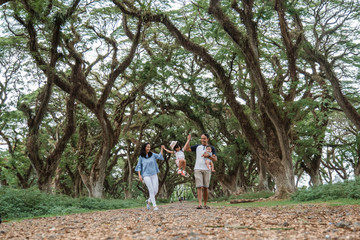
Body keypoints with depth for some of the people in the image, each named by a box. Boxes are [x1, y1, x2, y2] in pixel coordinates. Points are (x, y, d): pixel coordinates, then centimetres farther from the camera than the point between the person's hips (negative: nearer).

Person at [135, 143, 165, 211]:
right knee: (151, 190, -12)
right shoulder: (141, 157, 2)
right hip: (146, 175, -3)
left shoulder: (152, 154, 7)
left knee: (156, 190, -2)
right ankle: (154, 206, -9)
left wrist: (162, 149, -13)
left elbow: (160, 157, -2)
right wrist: (139, 175, -5)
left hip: (154, 175, 3)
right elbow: (139, 166, 5)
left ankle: (148, 201, 22)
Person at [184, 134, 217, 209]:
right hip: (197, 169, 0)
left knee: (205, 187, 2)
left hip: (207, 170, 0)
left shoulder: (211, 148, 9)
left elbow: (215, 159, -1)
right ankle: (200, 204, -17)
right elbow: (186, 148, 7)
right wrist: (189, 140, 0)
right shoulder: (197, 146, 12)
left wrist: (208, 156, -17)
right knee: (199, 187, -10)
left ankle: (205, 204, 11)